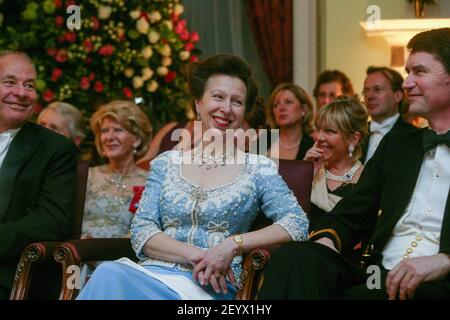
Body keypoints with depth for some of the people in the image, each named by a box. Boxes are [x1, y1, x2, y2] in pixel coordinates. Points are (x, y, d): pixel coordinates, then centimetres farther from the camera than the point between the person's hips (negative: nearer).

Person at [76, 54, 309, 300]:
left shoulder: (258, 168, 8)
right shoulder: (166, 163, 15)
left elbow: (298, 225, -2)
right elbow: (141, 231, 6)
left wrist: (233, 245, -15)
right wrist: (196, 254, -12)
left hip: (211, 288, -4)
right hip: (154, 274, 4)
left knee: (109, 277, -32)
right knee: (110, 273, -33)